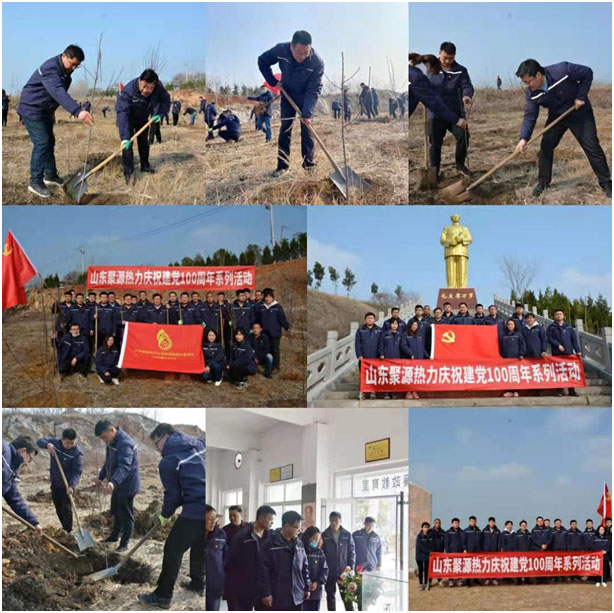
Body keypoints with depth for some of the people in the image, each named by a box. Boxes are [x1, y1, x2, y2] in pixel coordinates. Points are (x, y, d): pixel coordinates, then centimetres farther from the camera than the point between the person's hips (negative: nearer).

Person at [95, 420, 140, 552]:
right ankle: (114, 536, 40)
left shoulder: (125, 443, -29)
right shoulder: (111, 442, 3)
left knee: (126, 515, 2)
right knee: (116, 512, 23)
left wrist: (113, 482, -56)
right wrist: (101, 477, 27)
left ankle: (124, 544, 13)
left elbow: (124, 466, -43)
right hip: (117, 484, 9)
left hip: (127, 485, -9)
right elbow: (108, 462, 20)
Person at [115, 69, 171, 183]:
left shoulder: (159, 87, -28)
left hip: (143, 117, 5)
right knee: (127, 143, -18)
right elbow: (122, 113, -45)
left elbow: (166, 100, -5)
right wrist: (125, 137, -53)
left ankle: (145, 166, 35)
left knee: (144, 141, 17)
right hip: (128, 118, -5)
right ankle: (128, 172, -16)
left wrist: (159, 113, -22)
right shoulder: (128, 90, -41)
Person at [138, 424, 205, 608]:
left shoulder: (168, 461, -6)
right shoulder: (199, 444, 12)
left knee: (173, 549, 2)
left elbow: (172, 494, -1)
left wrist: (165, 515, 15)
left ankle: (163, 596, 6)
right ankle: (198, 584, 40)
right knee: (199, 546, 26)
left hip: (195, 510, -8)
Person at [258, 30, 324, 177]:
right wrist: (273, 81, -12)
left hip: (306, 99, -2)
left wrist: (307, 113, -37)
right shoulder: (280, 50, -27)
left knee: (307, 130, -2)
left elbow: (314, 90, -30)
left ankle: (309, 163, 8)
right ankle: (282, 165, 6)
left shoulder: (317, 62, -33)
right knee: (285, 130, 2)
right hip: (287, 96, 2)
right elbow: (262, 61, -8)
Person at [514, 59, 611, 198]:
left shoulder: (562, 70, -33)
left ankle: (606, 183, 7)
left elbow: (587, 73, -18)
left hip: (580, 113, -3)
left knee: (592, 147, -4)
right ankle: (543, 182, 12)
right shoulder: (531, 93, -19)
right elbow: (530, 116, -17)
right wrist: (524, 138, -31)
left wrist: (581, 96, -22)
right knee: (545, 147, -5)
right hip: (556, 116, 4)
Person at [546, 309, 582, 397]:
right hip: (556, 353, -1)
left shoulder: (569, 326, 12)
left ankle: (571, 390, 5)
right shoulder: (551, 327, 7)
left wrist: (577, 350, 2)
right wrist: (558, 345, -13)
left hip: (568, 352, 1)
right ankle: (559, 390, 3)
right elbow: (549, 338, -2)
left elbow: (574, 339, 9)